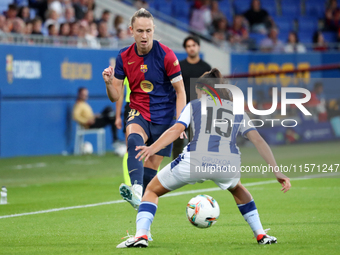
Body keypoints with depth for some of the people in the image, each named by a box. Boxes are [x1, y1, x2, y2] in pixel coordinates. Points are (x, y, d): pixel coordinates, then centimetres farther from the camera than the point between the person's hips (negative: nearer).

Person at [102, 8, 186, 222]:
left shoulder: (166, 55, -10)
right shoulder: (124, 57, 0)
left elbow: (180, 91, -5)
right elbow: (116, 96, 3)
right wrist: (109, 82, -19)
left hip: (164, 117, -1)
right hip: (139, 114, 1)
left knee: (152, 167, -1)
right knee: (134, 140, -32)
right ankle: (136, 191, -52)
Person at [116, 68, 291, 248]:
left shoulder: (194, 105, 20)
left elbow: (177, 129, 1)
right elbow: (258, 141, 17)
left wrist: (153, 148, -12)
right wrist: (277, 171, 16)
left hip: (195, 160, -3)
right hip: (229, 164, 3)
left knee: (152, 190, 20)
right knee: (237, 189, 41)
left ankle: (141, 235, -1)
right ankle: (260, 235, 31)